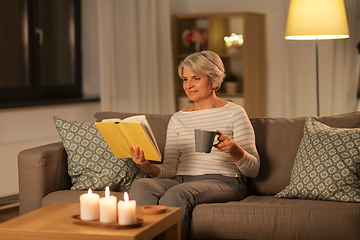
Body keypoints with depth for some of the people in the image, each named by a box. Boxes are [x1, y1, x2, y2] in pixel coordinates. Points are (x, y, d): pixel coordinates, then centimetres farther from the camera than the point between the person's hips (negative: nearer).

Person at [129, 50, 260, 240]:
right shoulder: (177, 119, 21)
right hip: (181, 181, 4)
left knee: (177, 194, -35)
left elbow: (253, 170, 2)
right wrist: (147, 167, -10)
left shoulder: (234, 113, 8)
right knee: (140, 186, -27)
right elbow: (169, 169, 12)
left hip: (222, 181, -4)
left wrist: (233, 149, -19)